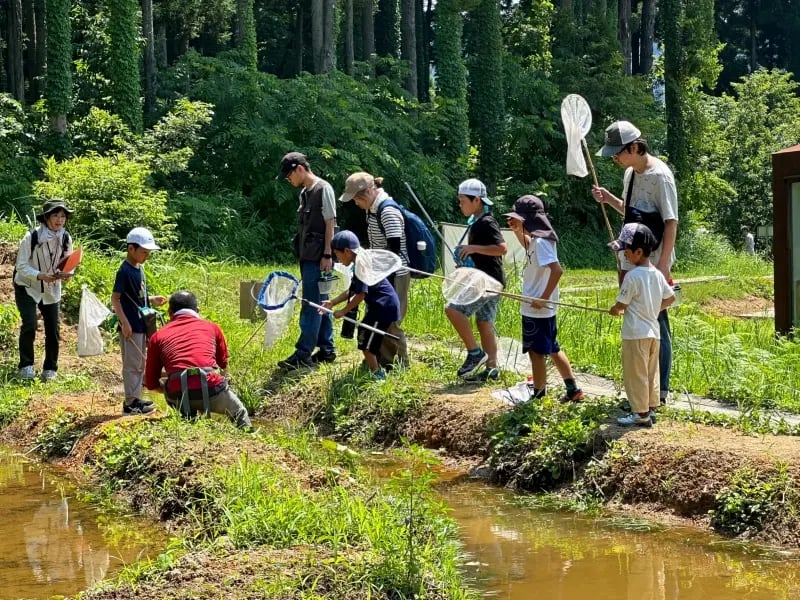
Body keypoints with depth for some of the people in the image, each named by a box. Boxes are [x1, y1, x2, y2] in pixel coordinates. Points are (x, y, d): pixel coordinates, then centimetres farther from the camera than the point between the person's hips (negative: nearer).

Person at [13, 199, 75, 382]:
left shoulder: (66, 239, -9)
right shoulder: (31, 237, -22)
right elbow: (21, 266, -19)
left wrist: (66, 274, -23)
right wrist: (40, 275, -34)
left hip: (51, 290, 4)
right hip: (27, 288, -4)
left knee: (54, 329, 2)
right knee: (29, 324, -20)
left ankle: (50, 369, 18)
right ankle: (26, 366, -7)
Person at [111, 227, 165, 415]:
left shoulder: (139, 269, 11)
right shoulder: (125, 271, -16)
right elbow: (115, 298, -18)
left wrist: (152, 300, 5)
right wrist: (124, 322, -22)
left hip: (141, 324, 9)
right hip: (131, 326, -9)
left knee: (140, 364, 15)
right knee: (132, 364, -4)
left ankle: (136, 398, 24)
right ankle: (130, 403, 2)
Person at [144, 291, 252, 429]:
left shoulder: (158, 336, 18)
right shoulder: (212, 327, 19)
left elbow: (151, 383, 20)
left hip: (178, 396, 1)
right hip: (211, 389, -1)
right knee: (240, 414, 27)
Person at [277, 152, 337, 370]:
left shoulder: (323, 189, -10)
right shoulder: (305, 192, 15)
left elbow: (330, 223, -13)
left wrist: (327, 255, -17)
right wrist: (303, 257, 16)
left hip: (318, 258, -9)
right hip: (308, 256, 9)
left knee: (311, 305, -9)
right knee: (320, 304, 13)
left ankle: (303, 354, -11)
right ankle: (326, 350, 19)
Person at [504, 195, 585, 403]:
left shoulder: (541, 242, -21)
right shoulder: (536, 239, 7)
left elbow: (557, 270, -30)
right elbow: (528, 248, 32)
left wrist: (543, 298, -26)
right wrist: (517, 231, 16)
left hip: (537, 310, -10)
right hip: (542, 309, 10)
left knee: (536, 352, 2)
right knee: (552, 349, 18)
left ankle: (538, 396, 12)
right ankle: (573, 390, 24)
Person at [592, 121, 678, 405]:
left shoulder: (659, 175, -15)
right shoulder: (630, 174, 11)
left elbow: (671, 222, -17)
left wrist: (663, 265, -21)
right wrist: (610, 199, 8)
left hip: (652, 266, -9)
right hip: (630, 264, 9)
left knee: (656, 326, -3)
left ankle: (660, 390, 4)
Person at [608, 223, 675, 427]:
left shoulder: (633, 276, -18)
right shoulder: (657, 274, 5)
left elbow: (621, 304, -12)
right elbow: (670, 297, 15)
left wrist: (613, 310, 9)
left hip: (636, 333, -8)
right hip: (654, 331, 8)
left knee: (635, 374, 0)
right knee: (651, 372, 15)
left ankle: (640, 413, 3)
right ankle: (651, 409, 21)